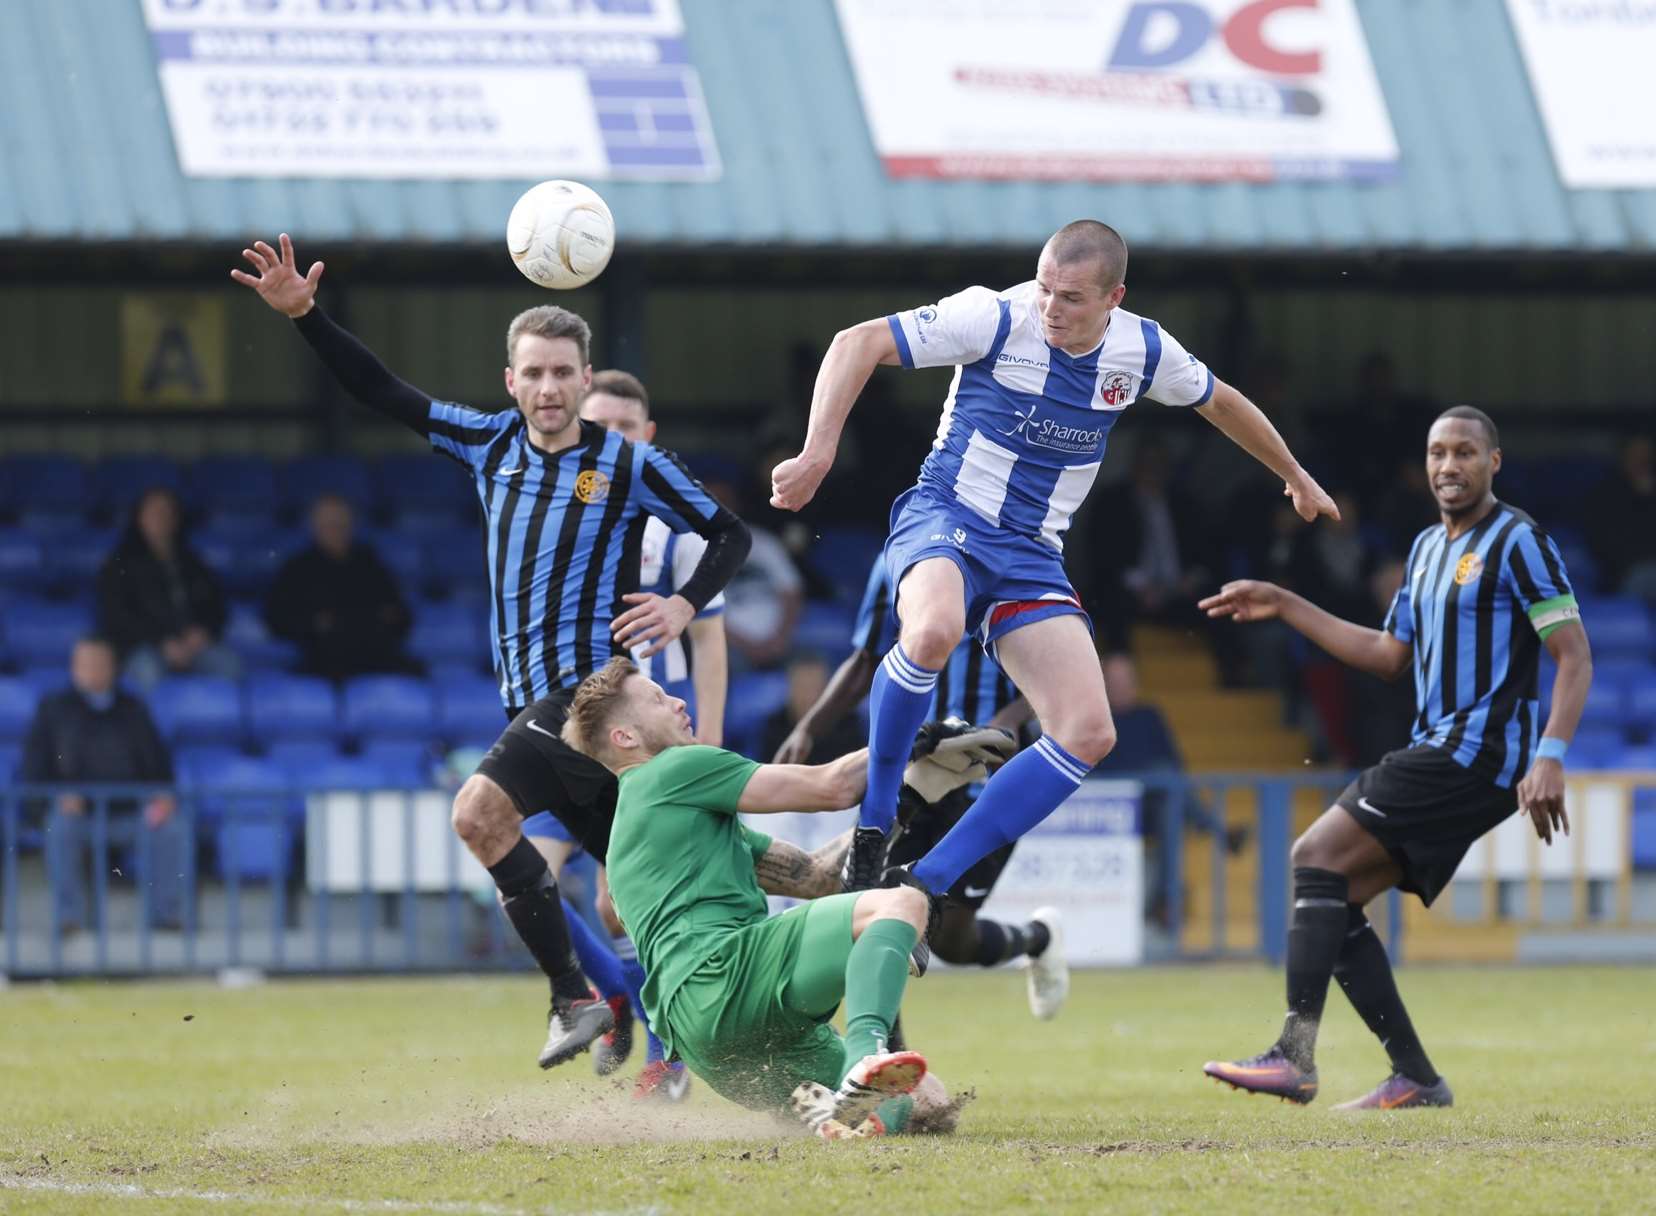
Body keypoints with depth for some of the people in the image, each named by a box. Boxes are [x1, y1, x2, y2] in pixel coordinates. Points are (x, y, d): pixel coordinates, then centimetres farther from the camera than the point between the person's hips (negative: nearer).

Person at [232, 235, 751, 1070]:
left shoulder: (630, 466, -5)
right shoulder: (490, 444, 9)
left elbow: (730, 534, 4)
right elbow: (383, 393, 11)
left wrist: (685, 604, -12)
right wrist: (304, 317, 2)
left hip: (593, 685, -6)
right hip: (533, 700, 6)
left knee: (481, 811, -23)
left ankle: (573, 999, -17)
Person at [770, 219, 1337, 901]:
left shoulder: (1143, 350, -1)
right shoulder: (997, 318, -15)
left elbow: (1220, 402, 20)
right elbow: (859, 343, -14)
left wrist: (1296, 477, 34)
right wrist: (819, 451, -25)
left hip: (1031, 556, 5)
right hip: (945, 518, -5)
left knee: (1088, 733, -13)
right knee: (934, 630, -40)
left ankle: (926, 883, -11)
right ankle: (873, 823, -22)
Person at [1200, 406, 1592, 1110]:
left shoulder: (1518, 543, -7)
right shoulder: (1427, 548, 19)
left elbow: (1574, 656, -12)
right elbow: (1389, 655, 25)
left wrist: (1549, 757, -23)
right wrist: (1284, 606, 21)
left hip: (1477, 754, -9)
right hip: (1436, 754, 9)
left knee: (1317, 855, -18)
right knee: (1334, 901, 4)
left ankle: (1294, 1058, -23)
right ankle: (1415, 1078, 3)